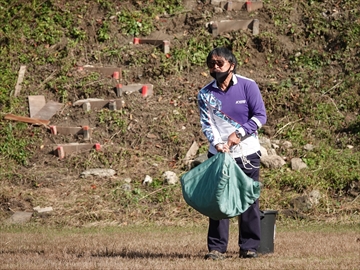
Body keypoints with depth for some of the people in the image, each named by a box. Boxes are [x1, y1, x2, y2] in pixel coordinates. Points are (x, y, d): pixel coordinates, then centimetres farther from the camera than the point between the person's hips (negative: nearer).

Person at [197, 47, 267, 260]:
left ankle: (249, 246, 11)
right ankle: (217, 248, 1)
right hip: (218, 154, 1)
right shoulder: (205, 94, 1)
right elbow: (207, 123, -5)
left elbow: (260, 116, -6)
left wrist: (239, 133, -17)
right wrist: (217, 143, -24)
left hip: (247, 153, -1)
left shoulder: (248, 86, -4)